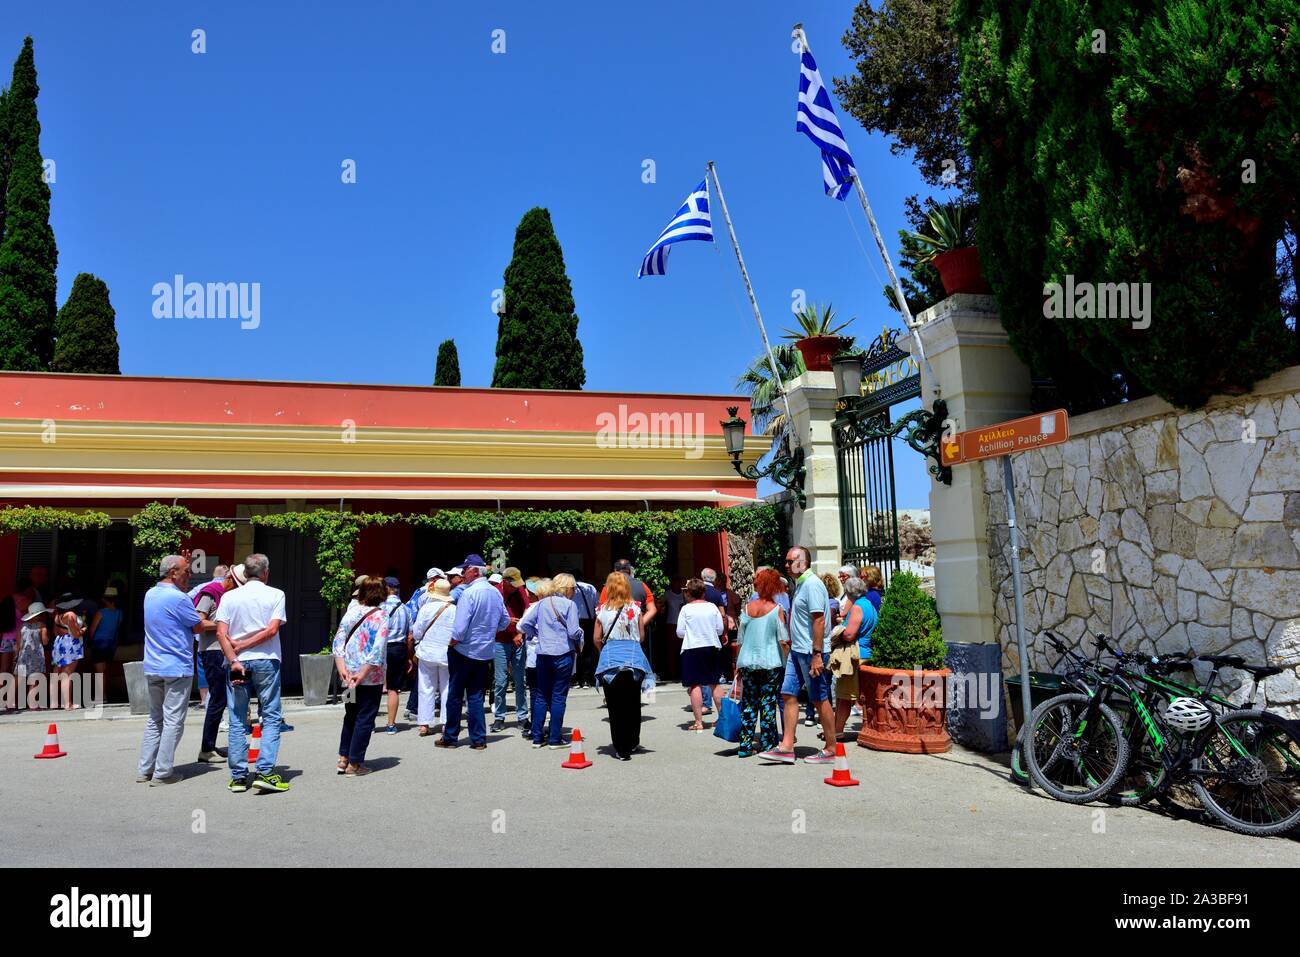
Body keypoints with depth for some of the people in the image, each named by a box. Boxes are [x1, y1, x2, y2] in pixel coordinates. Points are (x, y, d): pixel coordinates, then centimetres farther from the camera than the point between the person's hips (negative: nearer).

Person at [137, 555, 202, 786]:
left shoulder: (150, 594, 10)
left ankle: (145, 770, 17)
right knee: (173, 721, -2)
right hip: (177, 668, -8)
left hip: (152, 668, 8)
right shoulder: (178, 598, -16)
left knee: (155, 719, 16)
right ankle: (162, 773, 0)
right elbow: (197, 626, -7)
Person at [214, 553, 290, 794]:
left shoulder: (229, 597, 5)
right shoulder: (276, 595, 0)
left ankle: (238, 777, 10)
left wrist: (234, 659, -10)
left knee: (237, 721, 9)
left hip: (238, 663, 2)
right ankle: (265, 772, -6)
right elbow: (272, 630, -10)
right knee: (271, 718, 4)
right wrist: (242, 646, -4)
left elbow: (221, 633, -5)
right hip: (266, 661, -2)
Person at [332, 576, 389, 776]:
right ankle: (354, 763, 9)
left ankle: (343, 758, 24)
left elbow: (338, 641, -1)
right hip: (371, 678, -5)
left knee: (350, 716, 20)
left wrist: (342, 669, -6)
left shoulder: (351, 613, 4)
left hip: (349, 675, 5)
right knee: (365, 719, 5)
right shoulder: (382, 615, -11)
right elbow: (378, 650, -19)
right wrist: (362, 675, -16)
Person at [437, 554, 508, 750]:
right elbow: (505, 622, 13)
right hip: (485, 653, 6)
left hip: (464, 651, -6)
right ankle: (478, 739, 11)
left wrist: (451, 644, -5)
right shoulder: (496, 593, 3)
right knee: (476, 696, 12)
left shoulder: (469, 593, -18)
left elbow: (460, 627, -21)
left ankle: (450, 737, 17)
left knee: (455, 695, 8)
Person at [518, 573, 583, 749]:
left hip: (543, 654, 4)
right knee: (558, 697, 3)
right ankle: (555, 739, 6)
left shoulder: (542, 604, 8)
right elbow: (573, 632, -12)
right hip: (563, 654, -4)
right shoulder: (569, 604, -6)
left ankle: (536, 738, 15)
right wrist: (580, 632, 9)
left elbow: (523, 625, 6)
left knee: (541, 696, 12)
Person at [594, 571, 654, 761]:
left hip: (610, 659, -1)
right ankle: (633, 742, 28)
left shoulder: (602, 610, -1)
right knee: (633, 703, 17)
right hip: (634, 657, 1)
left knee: (615, 706, 5)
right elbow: (640, 637, 6)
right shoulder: (636, 609, 1)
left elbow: (597, 638, 4)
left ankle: (621, 749, 4)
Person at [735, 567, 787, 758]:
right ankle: (767, 744, 7)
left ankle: (745, 746, 10)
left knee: (748, 704, 9)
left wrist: (738, 665, 15)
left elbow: (741, 640, 8)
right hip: (770, 663, -3)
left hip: (747, 662, 3)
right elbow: (783, 641, -9)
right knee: (768, 704, 3)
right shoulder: (777, 610, -7)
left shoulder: (747, 608, 3)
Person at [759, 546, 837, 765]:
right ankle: (786, 747, 11)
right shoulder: (801, 584, 15)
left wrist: (817, 654, -24)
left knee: (820, 700, -1)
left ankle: (831, 750, 10)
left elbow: (818, 620, -21)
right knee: (788, 695, 8)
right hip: (797, 650, 10)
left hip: (810, 652, -10)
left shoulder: (812, 584, -15)